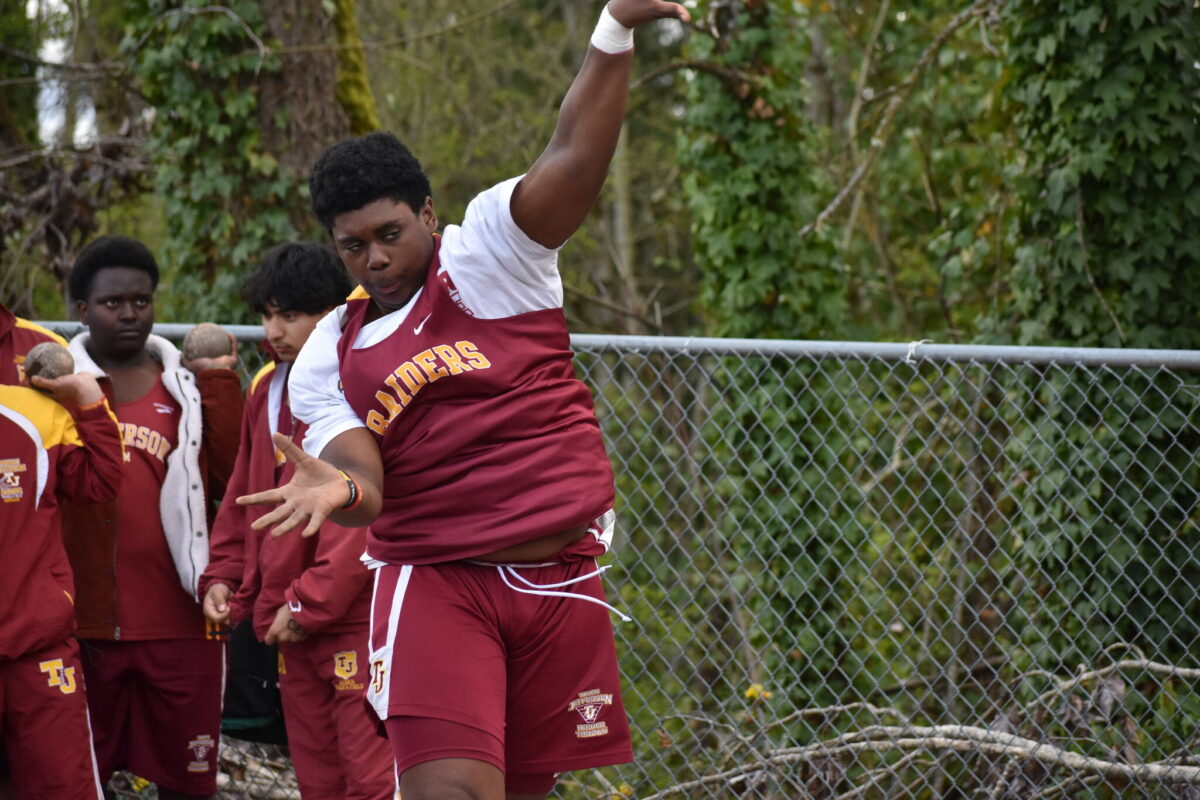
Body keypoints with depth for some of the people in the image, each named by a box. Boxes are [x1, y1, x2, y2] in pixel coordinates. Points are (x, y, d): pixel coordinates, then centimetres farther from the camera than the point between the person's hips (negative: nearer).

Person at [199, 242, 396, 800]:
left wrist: (311, 601, -16)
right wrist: (223, 576, 10)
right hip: (294, 627, 8)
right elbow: (244, 495, 23)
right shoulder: (267, 389, 14)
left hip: (358, 619, -8)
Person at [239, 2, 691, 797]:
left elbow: (575, 160, -15)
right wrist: (341, 490, -28)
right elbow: (364, 481, -2)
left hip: (560, 577, 0)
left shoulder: (489, 250, 1)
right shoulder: (328, 357, 9)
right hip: (435, 582, 0)